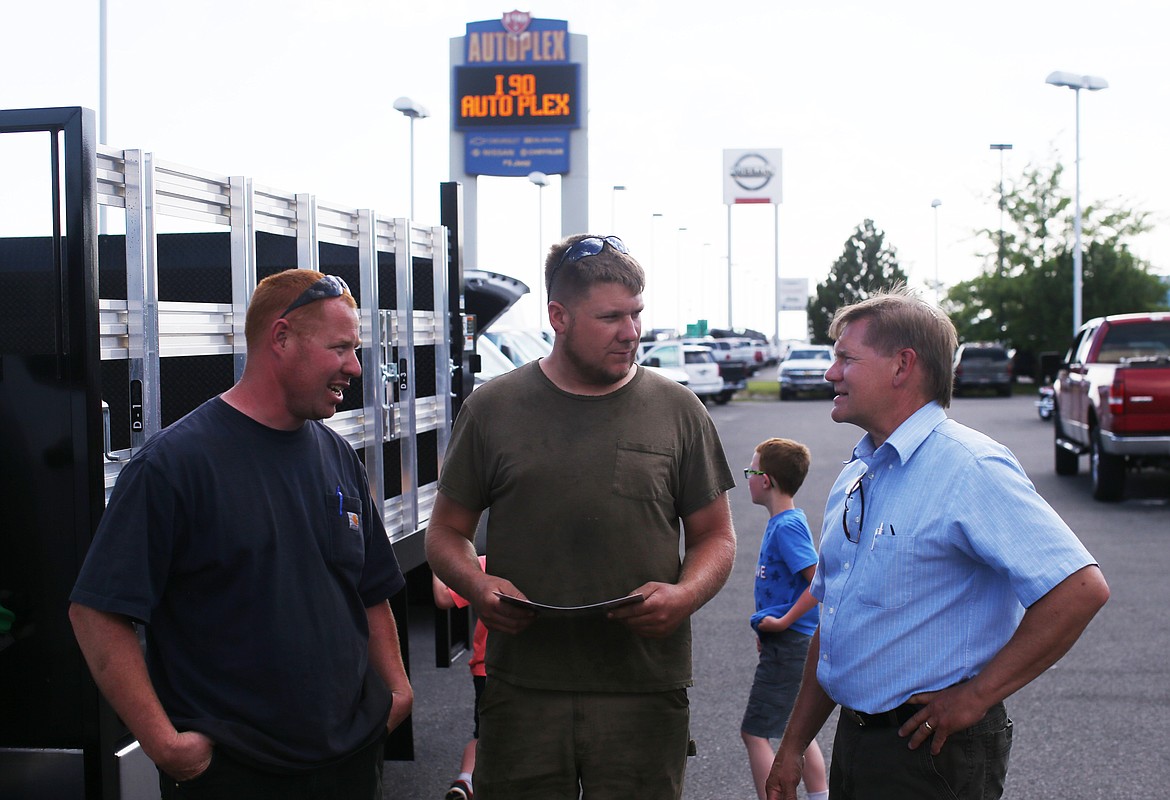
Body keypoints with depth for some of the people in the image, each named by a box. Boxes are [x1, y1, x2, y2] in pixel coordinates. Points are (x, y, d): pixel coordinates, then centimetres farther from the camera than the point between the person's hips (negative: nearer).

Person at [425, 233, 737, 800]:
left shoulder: (676, 410, 5)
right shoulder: (493, 408, 4)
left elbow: (715, 535, 10)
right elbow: (447, 531, 10)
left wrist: (686, 595, -10)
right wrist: (476, 585, -11)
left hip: (645, 691, 0)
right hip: (521, 690, 0)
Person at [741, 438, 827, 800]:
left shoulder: (787, 526, -18)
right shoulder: (783, 521, 10)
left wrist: (784, 621, -19)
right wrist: (769, 624, 14)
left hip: (787, 645, -10)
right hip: (797, 646, 10)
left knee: (754, 733, -6)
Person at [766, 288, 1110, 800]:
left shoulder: (970, 468, -17)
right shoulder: (855, 476, 11)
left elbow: (1081, 589, -26)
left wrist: (975, 695, -20)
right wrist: (793, 745, 14)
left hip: (931, 749, -8)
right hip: (853, 737, 8)